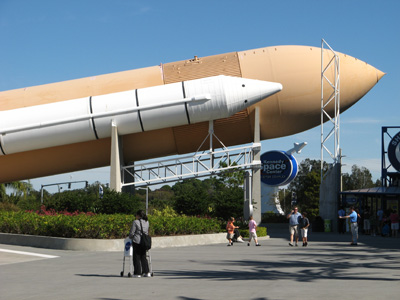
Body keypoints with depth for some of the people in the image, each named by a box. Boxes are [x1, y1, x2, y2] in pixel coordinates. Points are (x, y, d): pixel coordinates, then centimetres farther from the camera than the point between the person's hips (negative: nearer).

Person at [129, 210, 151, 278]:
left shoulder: (135, 222, -10)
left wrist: (131, 238, 11)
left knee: (137, 257, 3)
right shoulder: (147, 222, 8)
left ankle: (137, 273, 4)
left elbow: (132, 232, -8)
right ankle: (147, 272, 10)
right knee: (143, 257, 14)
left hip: (137, 241, -6)